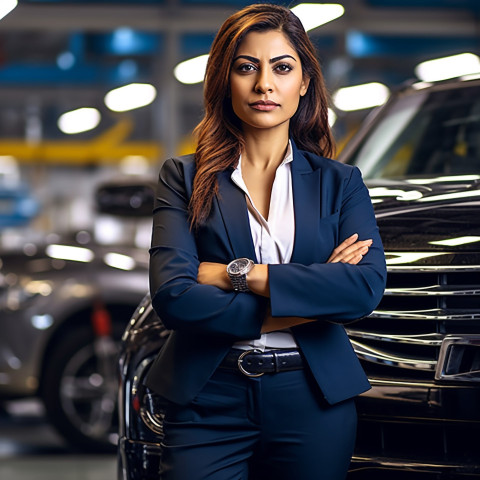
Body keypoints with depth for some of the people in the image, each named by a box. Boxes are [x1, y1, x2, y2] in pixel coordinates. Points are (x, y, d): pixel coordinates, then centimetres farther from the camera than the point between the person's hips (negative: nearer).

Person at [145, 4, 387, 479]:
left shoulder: (340, 182, 7)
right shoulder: (184, 178, 3)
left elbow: (367, 287, -10)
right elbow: (171, 295, -11)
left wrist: (235, 274, -13)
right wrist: (304, 303, -12)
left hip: (313, 403, 1)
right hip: (209, 400, -1)